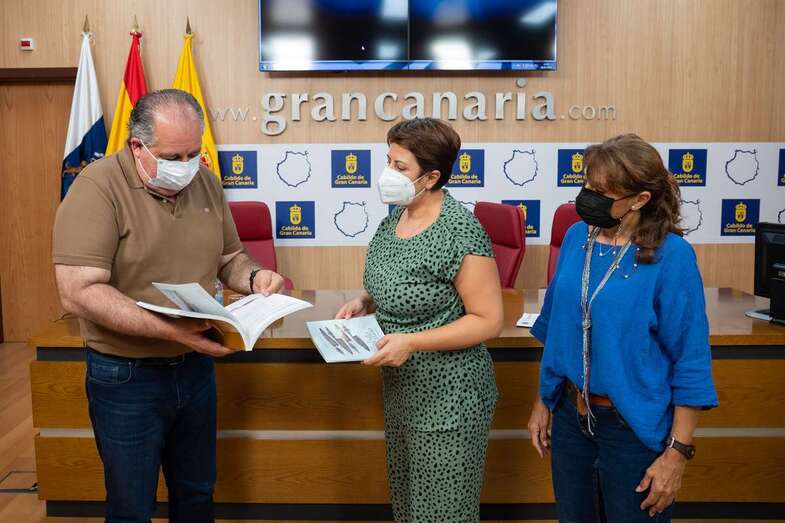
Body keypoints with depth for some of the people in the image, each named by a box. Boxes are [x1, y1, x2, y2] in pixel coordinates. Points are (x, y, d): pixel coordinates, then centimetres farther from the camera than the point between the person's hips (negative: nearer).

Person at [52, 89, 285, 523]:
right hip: (126, 377, -5)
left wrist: (254, 276, -10)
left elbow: (229, 259, 13)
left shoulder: (205, 182, 2)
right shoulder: (98, 188, -18)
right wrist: (170, 329, -33)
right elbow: (78, 293, -25)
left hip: (196, 367, 6)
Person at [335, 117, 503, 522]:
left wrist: (411, 341, -26)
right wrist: (364, 302, -1)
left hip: (447, 398, -8)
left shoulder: (459, 231, -22)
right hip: (401, 389, 8)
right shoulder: (397, 216, 3)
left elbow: (488, 320, -20)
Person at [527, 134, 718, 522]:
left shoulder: (670, 256, -17)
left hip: (635, 428, -5)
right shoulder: (577, 237, -2)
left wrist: (678, 452, -14)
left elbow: (691, 362, -14)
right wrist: (542, 402, 12)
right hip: (570, 416, 5)